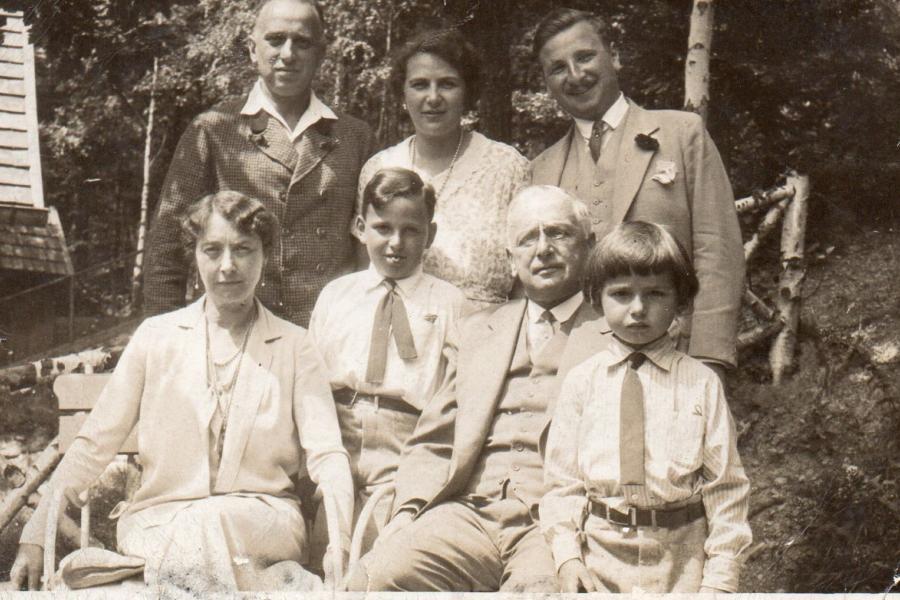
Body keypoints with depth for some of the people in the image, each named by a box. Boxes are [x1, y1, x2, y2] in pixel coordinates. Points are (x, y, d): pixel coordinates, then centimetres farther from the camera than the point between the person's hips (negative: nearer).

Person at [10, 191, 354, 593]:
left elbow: (327, 454, -1)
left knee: (212, 521, -36)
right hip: (157, 523, 1)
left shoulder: (293, 346, 9)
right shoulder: (155, 336, 11)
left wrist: (339, 542, -19)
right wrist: (35, 537, 0)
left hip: (265, 523, 0)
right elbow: (93, 445, 10)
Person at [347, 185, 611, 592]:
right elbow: (431, 446, 22)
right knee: (375, 577, -23)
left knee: (539, 585, -35)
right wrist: (408, 511, 2)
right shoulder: (478, 330, 24)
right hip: (469, 511, 4)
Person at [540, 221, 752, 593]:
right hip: (601, 553, 1)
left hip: (682, 559, -1)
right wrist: (567, 555, -7)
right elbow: (562, 479, 5)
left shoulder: (701, 383, 0)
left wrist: (720, 575, -6)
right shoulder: (581, 381, 3)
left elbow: (725, 484, 0)